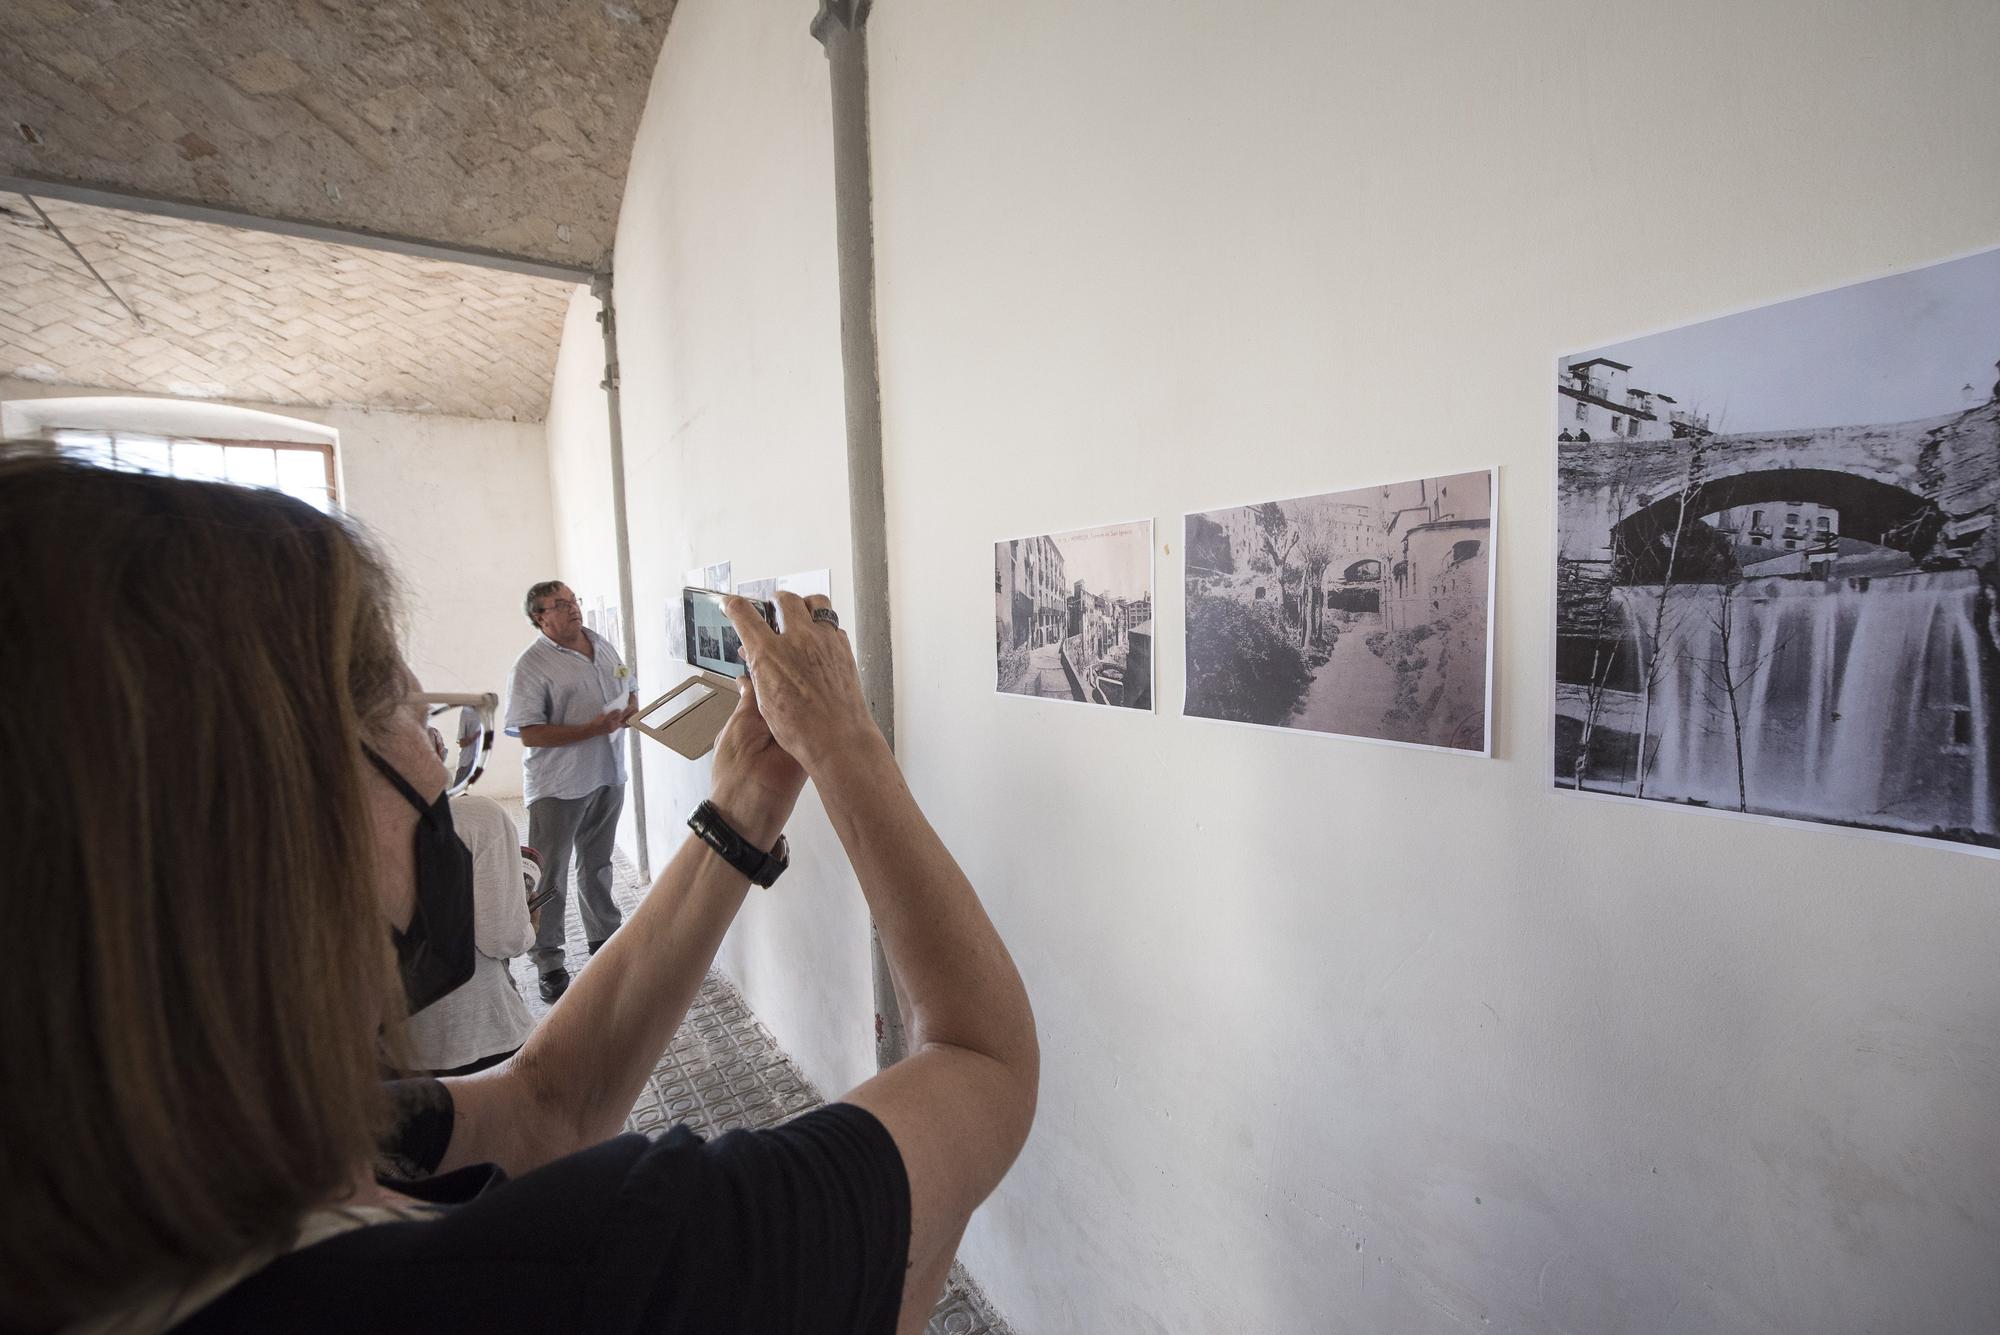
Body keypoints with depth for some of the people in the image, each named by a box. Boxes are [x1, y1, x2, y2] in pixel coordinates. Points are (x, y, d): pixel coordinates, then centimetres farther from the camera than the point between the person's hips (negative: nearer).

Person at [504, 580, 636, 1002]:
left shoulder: (602, 645, 6)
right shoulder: (531, 665, -15)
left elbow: (630, 689, 17)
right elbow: (530, 734, -19)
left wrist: (630, 709, -6)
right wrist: (593, 729, -25)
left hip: (607, 777, 6)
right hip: (558, 787, -6)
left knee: (597, 865, 22)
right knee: (550, 876, 6)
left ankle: (604, 938, 38)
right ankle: (548, 962, 22)